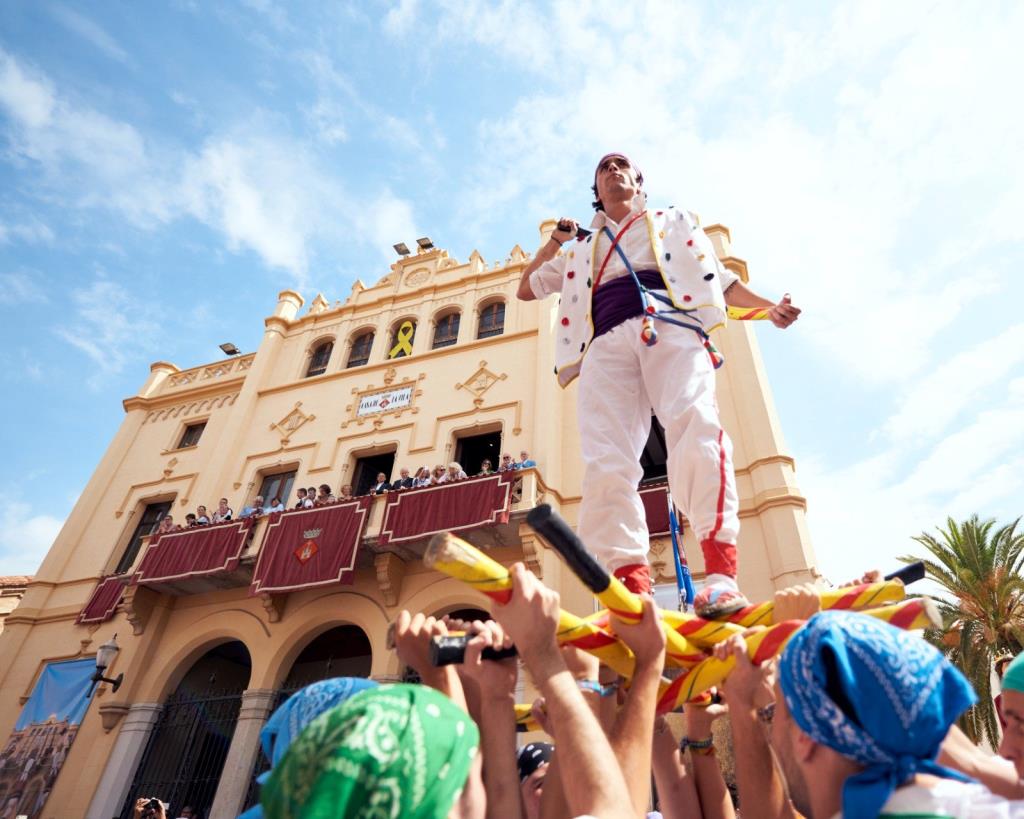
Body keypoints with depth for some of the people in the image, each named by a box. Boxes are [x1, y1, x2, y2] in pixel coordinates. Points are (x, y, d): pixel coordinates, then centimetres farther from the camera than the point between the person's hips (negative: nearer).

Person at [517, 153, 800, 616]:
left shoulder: (673, 222, 33)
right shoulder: (582, 249, 38)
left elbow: (720, 279, 25)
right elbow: (526, 290, 40)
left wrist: (768, 306, 6)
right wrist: (553, 244, 25)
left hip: (670, 325, -1)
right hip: (606, 343, 2)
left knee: (695, 424, -31)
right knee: (606, 462, -22)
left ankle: (721, 574, -37)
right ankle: (633, 587, -29)